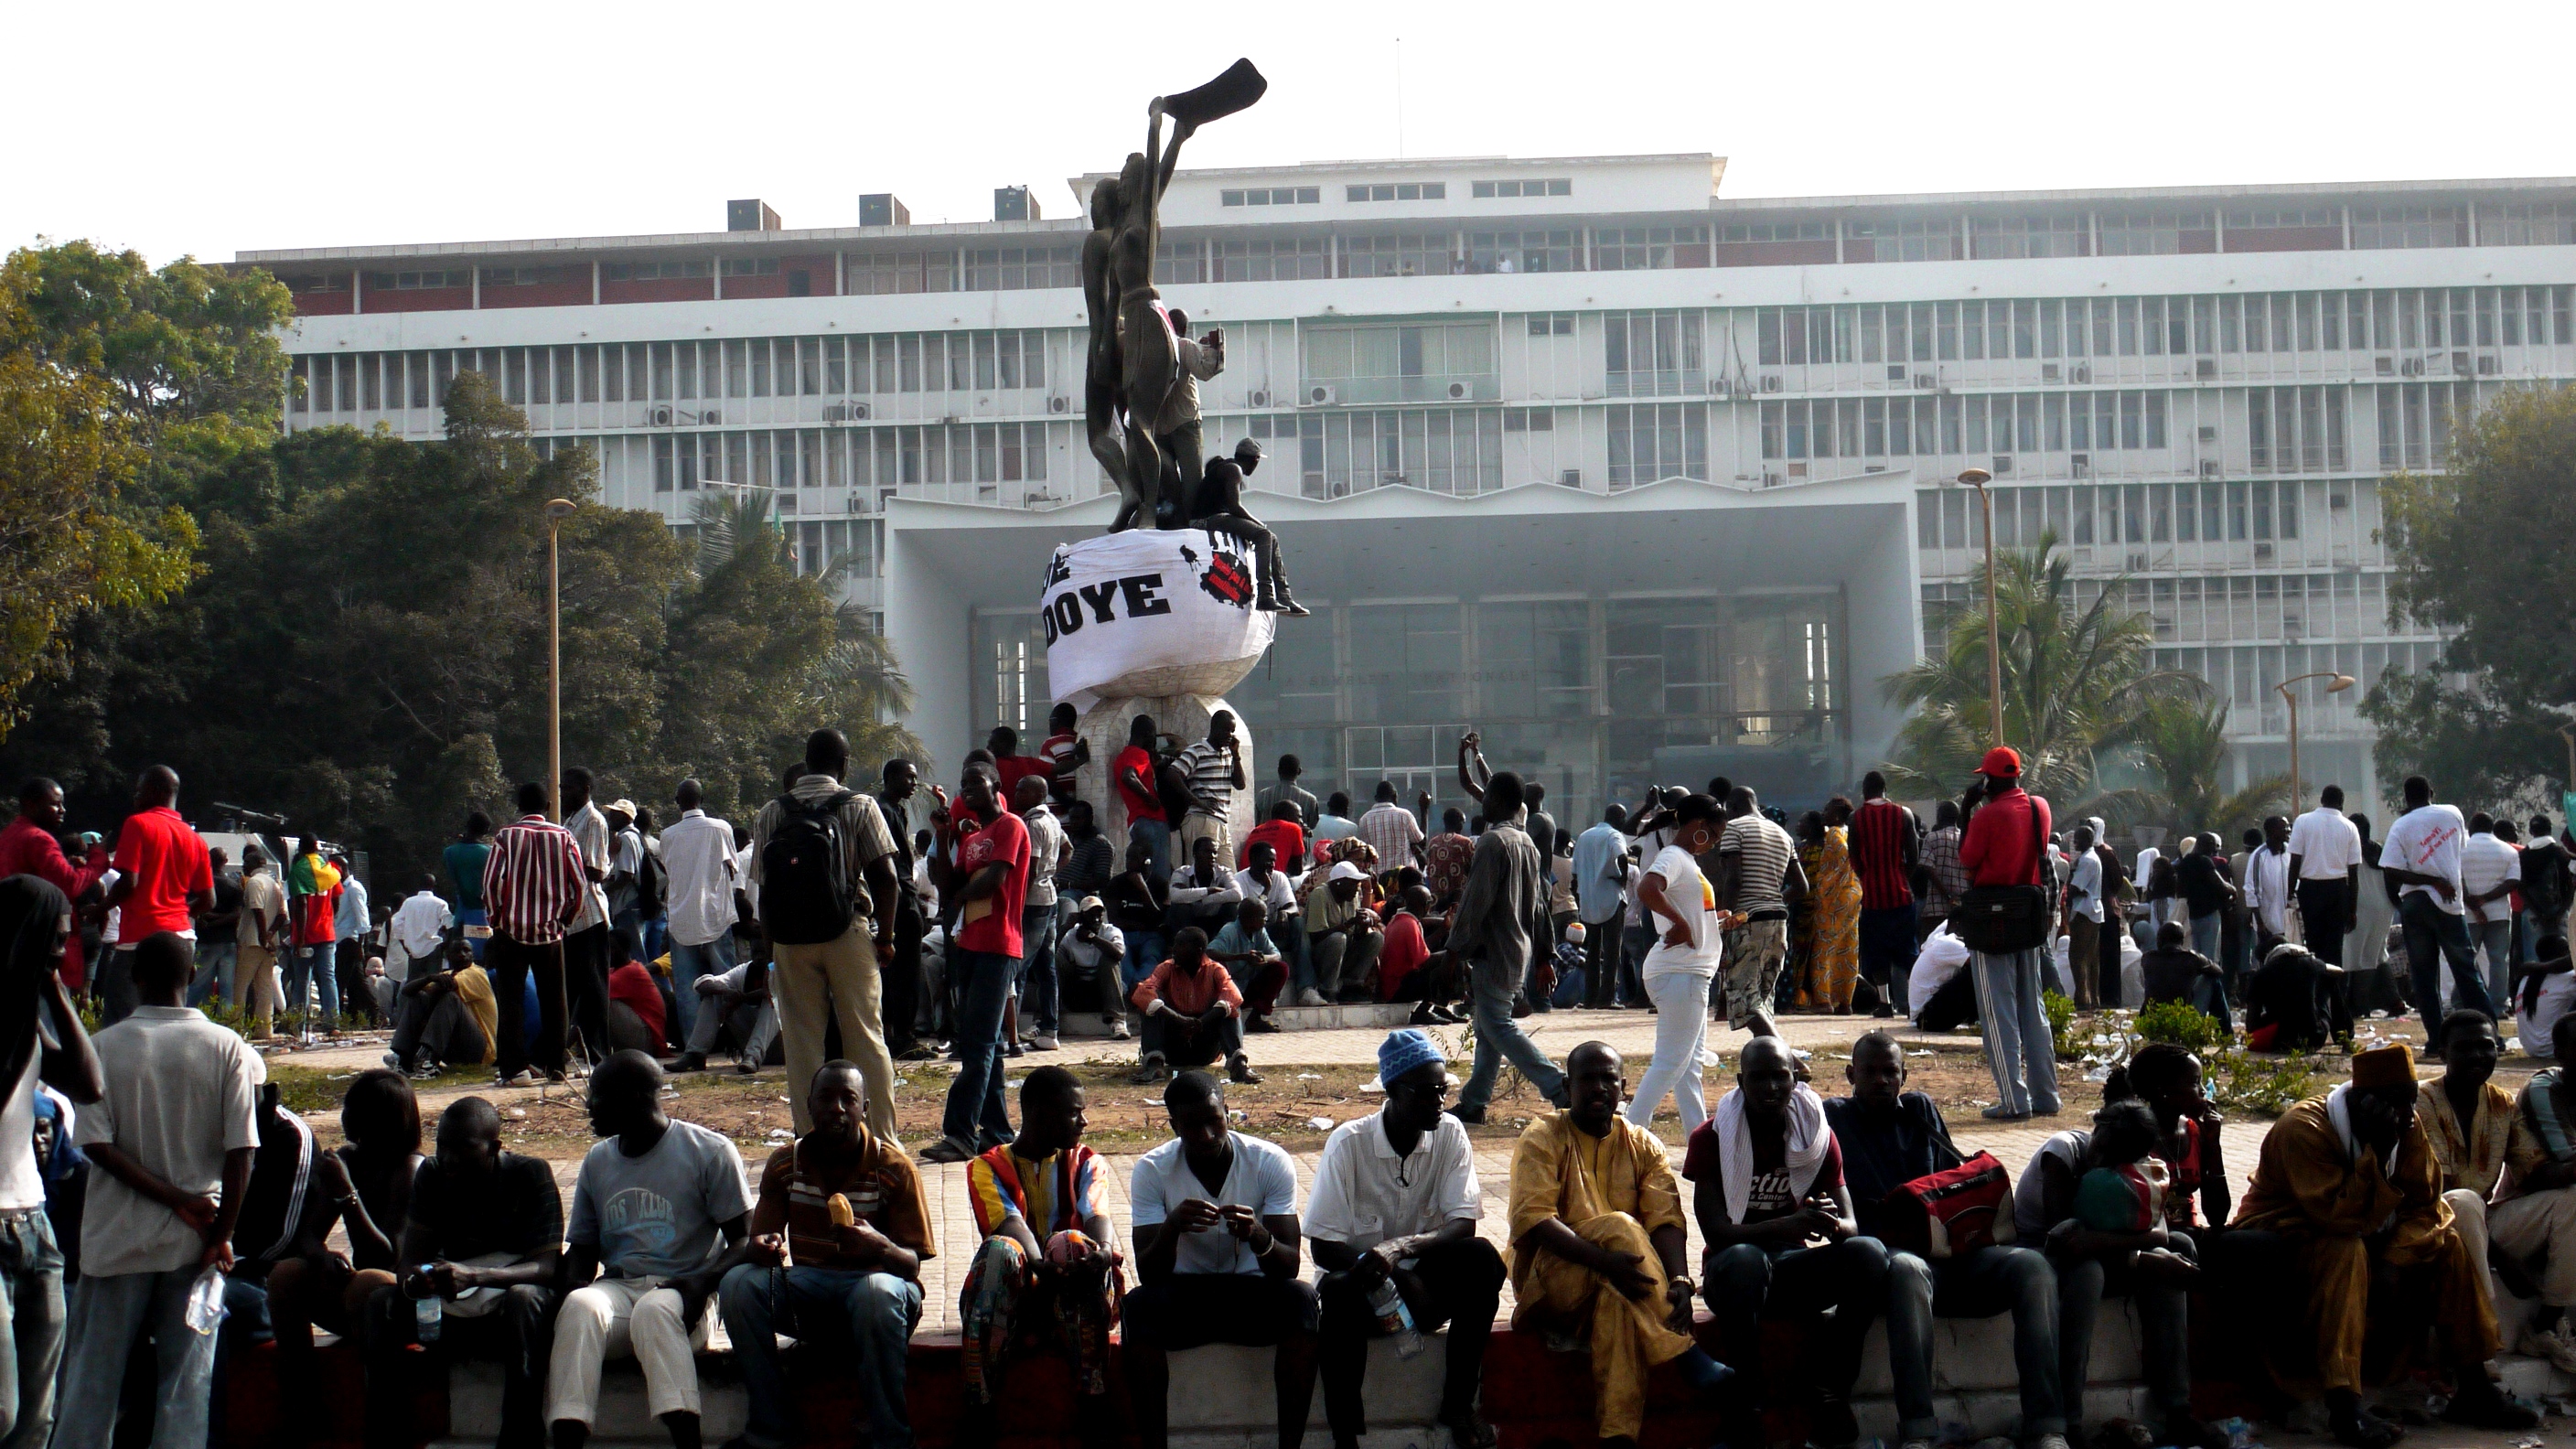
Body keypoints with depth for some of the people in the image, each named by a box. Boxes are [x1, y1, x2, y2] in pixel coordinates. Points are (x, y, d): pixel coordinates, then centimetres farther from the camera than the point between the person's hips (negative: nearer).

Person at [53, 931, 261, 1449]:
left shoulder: (103, 1047, -5)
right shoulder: (226, 1048, -5)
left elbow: (96, 1144, -12)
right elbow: (240, 1153, -9)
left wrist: (173, 1198, -10)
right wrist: (221, 1236, -4)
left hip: (116, 1238, 0)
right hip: (193, 1244, 0)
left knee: (92, 1373, 9)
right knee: (187, 1378, 4)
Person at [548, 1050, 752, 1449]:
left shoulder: (709, 1152, 3)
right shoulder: (598, 1161, 19)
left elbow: (744, 1241, -1)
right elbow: (582, 1249, 21)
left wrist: (703, 1281, -21)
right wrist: (573, 1287, -3)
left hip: (680, 1296, -4)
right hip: (617, 1288, 4)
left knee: (654, 1309, -39)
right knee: (579, 1307, -32)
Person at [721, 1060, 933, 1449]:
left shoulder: (894, 1168, -7)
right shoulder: (785, 1164, 2)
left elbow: (912, 1264, -9)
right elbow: (762, 1242, 3)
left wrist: (879, 1246, -34)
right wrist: (765, 1249, -24)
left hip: (876, 1279, -3)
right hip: (808, 1289, 3)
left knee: (878, 1292, -39)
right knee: (738, 1283, -24)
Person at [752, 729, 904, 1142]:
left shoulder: (771, 814, 3)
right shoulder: (859, 806, -3)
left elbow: (763, 887, 3)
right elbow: (884, 875, -8)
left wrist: (771, 951, 9)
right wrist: (885, 934, 2)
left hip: (791, 941, 2)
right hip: (848, 935, -2)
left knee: (802, 1043, 6)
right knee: (866, 1037, 5)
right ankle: (883, 1139, 6)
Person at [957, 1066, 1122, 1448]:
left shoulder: (1085, 1163, 16)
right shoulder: (988, 1169, 8)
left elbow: (1097, 1216, -6)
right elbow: (1010, 1225, -12)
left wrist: (1105, 1250, -30)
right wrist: (1041, 1265, -33)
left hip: (1074, 1301, 1)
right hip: (1011, 1297, -1)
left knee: (1077, 1245, -32)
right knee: (1000, 1250, -34)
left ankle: (1093, 1414, -40)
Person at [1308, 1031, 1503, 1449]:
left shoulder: (1450, 1134, -3)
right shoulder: (1349, 1143, -12)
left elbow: (1463, 1224, -11)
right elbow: (1323, 1246, -13)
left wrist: (1402, 1247, -31)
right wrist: (1399, 1277, -30)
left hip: (1426, 1278, 3)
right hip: (1368, 1282, -3)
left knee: (1481, 1258, -27)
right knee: (1340, 1290, -36)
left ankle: (1458, 1404, -14)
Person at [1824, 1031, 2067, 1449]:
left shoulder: (1920, 1110, 28)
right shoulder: (1834, 1117, 16)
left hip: (1952, 1248, 4)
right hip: (1889, 1252, -4)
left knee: (2032, 1266, -26)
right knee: (1907, 1269, -43)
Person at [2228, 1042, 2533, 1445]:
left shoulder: (2408, 1126, -4)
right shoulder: (2304, 1129, -26)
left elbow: (2424, 1207, -5)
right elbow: (2342, 1219, -33)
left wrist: (2392, 1262, -21)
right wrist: (2377, 1151, -36)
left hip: (2364, 1239, 7)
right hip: (2287, 1240, -7)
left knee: (2447, 1244, -9)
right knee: (2345, 1250, -36)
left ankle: (2474, 1389, -5)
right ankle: (2344, 1406, -44)